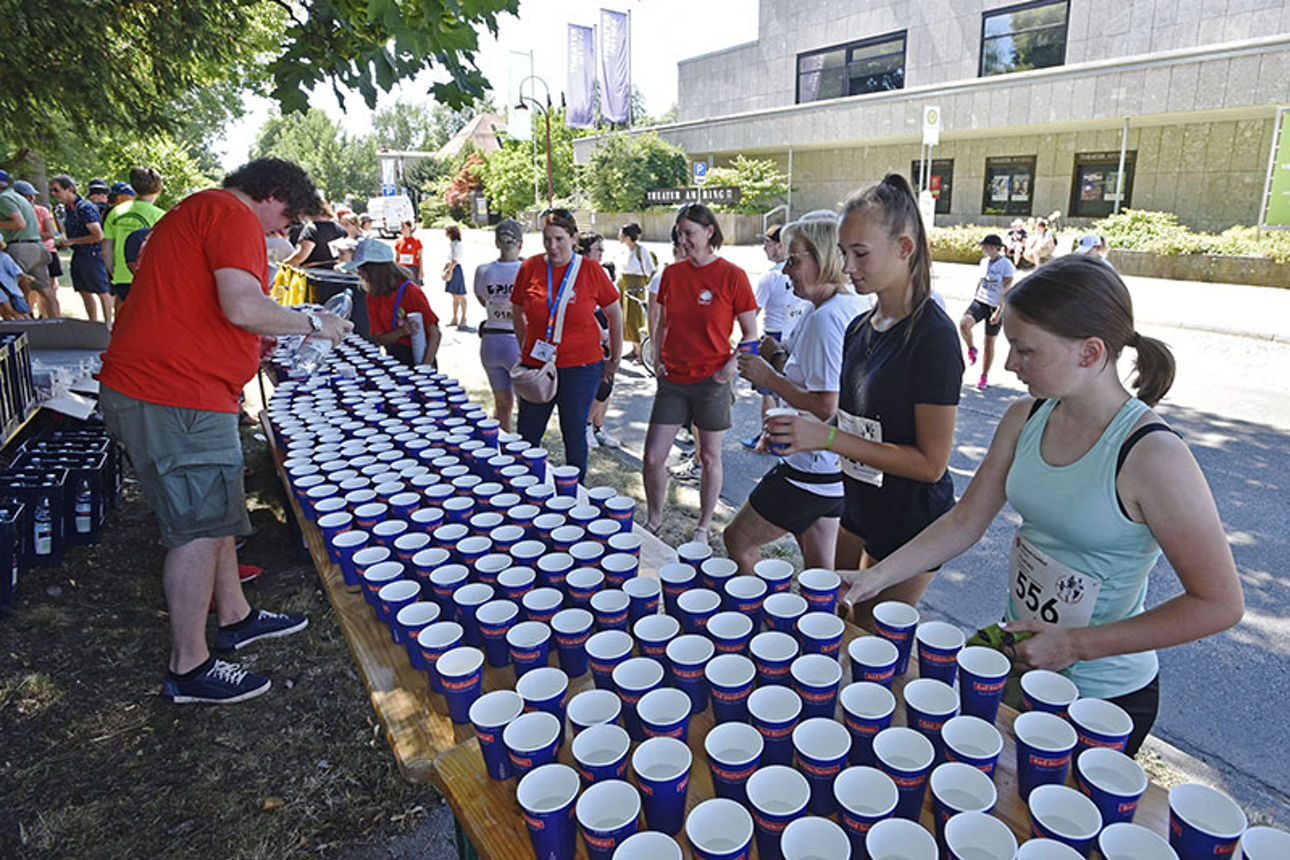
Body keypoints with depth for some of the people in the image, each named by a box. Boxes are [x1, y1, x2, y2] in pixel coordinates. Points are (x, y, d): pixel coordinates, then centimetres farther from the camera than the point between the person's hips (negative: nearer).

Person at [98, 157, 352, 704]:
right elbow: (244, 307, -24)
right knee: (200, 527, -4)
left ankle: (235, 617, 32)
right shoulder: (233, 215, -10)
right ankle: (189, 669, 8)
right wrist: (314, 323, -10)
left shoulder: (197, 211, 23)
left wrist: (266, 339, 25)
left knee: (213, 511, 19)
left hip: (141, 386, 11)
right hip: (176, 397, -11)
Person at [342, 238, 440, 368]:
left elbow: (435, 334, -18)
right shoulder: (372, 297, 4)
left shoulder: (409, 291, -15)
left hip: (417, 359, -5)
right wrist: (402, 332, -20)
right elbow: (378, 338, 1)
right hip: (392, 358, 5)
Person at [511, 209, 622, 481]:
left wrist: (614, 360, 5)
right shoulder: (530, 268, 0)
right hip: (536, 366, 3)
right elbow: (517, 313, 15)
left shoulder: (590, 270, -6)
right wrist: (525, 349, 12)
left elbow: (615, 315, 3)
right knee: (526, 437, 11)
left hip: (580, 367, -2)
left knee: (575, 435, 8)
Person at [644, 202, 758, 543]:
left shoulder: (732, 275, -6)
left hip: (711, 381, -3)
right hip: (673, 380, 4)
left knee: (710, 458, 9)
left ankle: (703, 527, 28)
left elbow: (750, 334, -2)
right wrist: (658, 358, 5)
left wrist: (731, 366, -16)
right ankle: (654, 520, 25)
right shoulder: (672, 273, 6)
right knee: (653, 457, 2)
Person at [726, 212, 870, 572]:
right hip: (839, 469, 10)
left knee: (737, 542, 7)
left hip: (813, 469, -10)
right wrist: (781, 357, 7)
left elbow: (825, 407, -27)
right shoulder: (855, 307, 9)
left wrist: (770, 378, -17)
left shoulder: (825, 319, -22)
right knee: (820, 569, 20)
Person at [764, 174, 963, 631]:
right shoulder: (859, 328, 4)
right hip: (859, 501, 8)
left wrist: (828, 437, -24)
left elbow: (930, 462, -22)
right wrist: (802, 429, -2)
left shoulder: (933, 335, -20)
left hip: (911, 517, -8)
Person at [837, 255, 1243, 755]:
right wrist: (876, 577, -10)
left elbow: (1219, 603, -20)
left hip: (1103, 694, -6)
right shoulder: (1024, 420, -7)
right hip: (1017, 658, 6)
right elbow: (965, 522, -2)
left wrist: (1076, 645, -21)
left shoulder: (1152, 455, -25)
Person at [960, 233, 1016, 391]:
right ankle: (971, 349, 3)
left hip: (995, 307, -4)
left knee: (989, 342, 5)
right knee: (963, 324, -26)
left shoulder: (1006, 265, -11)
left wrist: (998, 312, -19)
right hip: (980, 301, 4)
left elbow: (1006, 292, -13)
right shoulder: (984, 261, 7)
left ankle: (984, 376, 18)